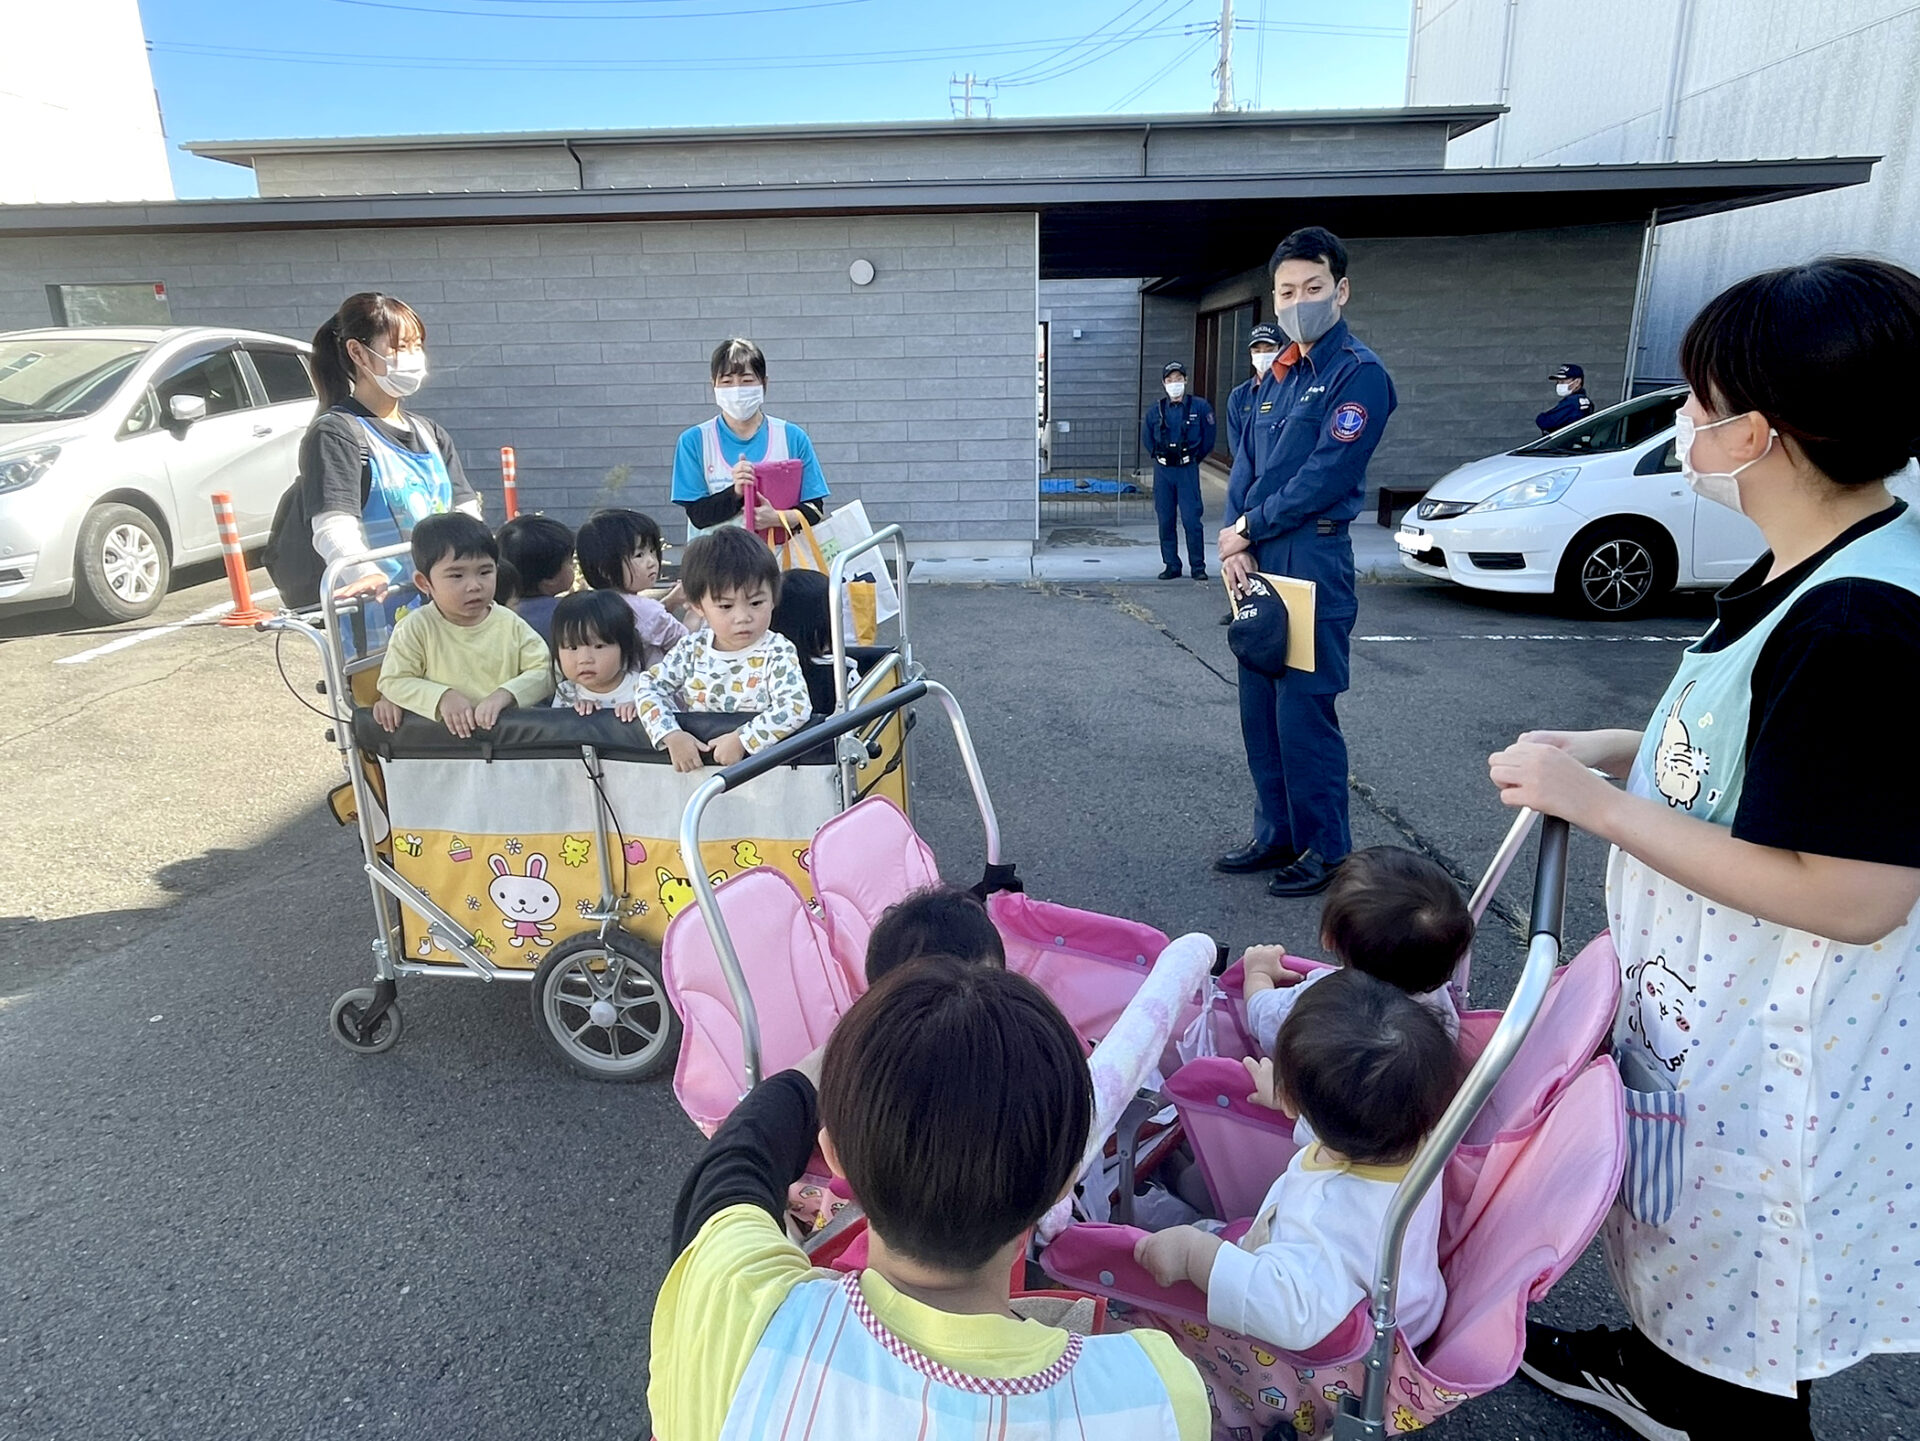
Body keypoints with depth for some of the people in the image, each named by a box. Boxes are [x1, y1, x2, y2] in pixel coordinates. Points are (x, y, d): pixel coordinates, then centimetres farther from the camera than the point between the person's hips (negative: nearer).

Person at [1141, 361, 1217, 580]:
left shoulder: (1199, 407, -1)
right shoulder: (1155, 410, 6)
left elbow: (1208, 439, 6)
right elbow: (1146, 439, 18)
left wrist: (1194, 458, 7)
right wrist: (1159, 456, 11)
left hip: (1188, 471, -3)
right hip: (1162, 471, 3)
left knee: (1191, 519, -8)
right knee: (1165, 520, 5)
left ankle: (1198, 566, 2)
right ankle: (1172, 565, 14)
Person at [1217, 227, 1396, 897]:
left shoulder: (1358, 373, -7)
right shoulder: (1277, 375, 17)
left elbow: (1327, 475, -16)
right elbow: (1246, 464, 13)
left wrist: (1248, 527, -9)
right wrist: (1235, 543, -3)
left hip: (1313, 560, -8)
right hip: (1258, 559, 8)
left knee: (1304, 709, -4)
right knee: (1259, 706, 12)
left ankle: (1325, 848, 9)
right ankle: (1277, 834, 25)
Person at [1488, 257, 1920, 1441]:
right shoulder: (1817, 569, 1)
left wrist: (1596, 804, -27)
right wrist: (1617, 751, 0)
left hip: (1781, 1052, -10)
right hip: (1711, 1004, 10)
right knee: (1695, 1227, 31)